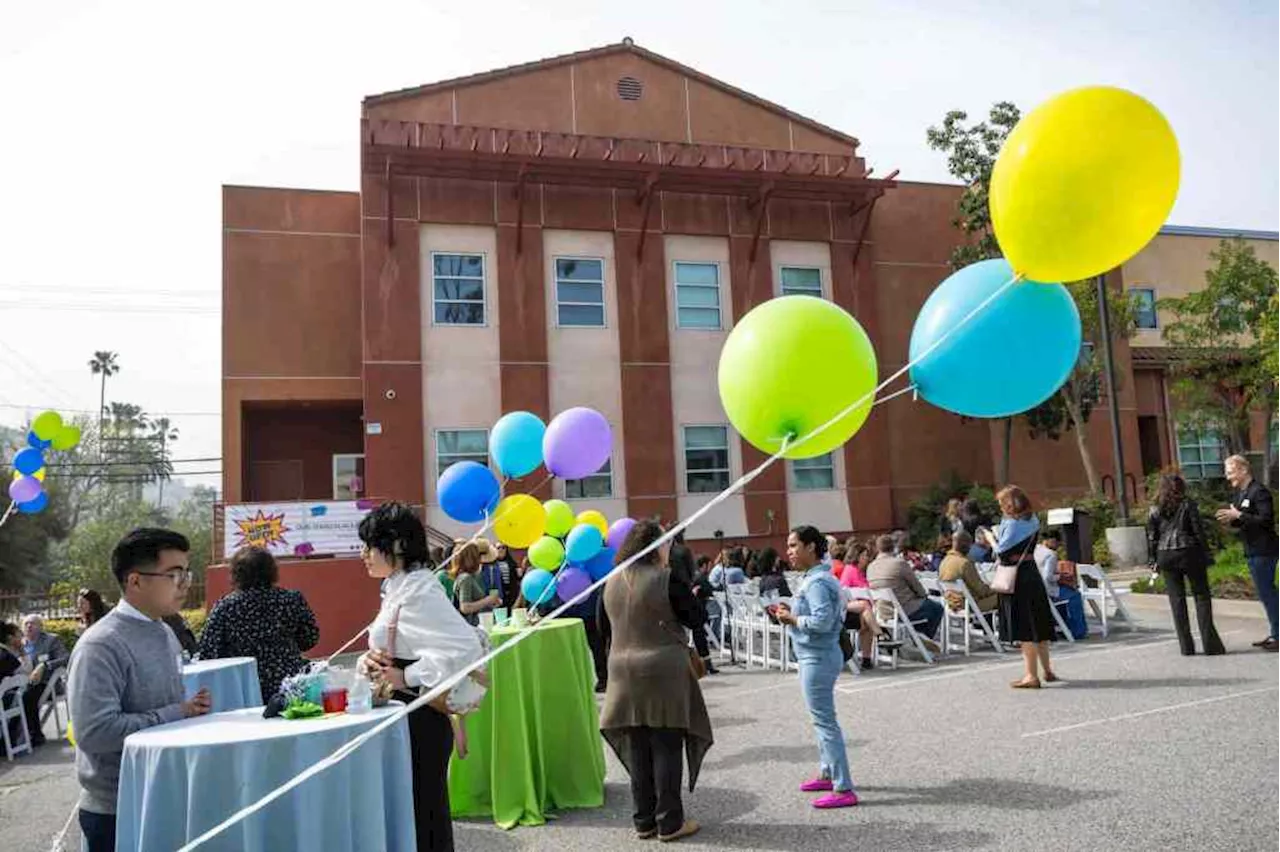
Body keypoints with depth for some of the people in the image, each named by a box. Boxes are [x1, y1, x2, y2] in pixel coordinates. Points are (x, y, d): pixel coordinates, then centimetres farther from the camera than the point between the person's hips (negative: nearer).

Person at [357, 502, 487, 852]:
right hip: (400, 716, 9)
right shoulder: (397, 589, 10)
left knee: (423, 816, 1)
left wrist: (407, 678, -24)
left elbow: (466, 646, -31)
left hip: (419, 720, -9)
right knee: (406, 814, 18)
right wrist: (368, 660, -2)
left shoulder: (419, 591, -19)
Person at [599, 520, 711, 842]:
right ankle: (669, 822, 9)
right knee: (666, 748, 3)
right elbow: (697, 619, -7)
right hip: (664, 673, -5)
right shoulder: (667, 580, -14)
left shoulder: (612, 581, 4)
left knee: (638, 750, 12)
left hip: (625, 675, 5)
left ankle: (643, 821, 20)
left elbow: (603, 626, 14)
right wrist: (688, 597, 8)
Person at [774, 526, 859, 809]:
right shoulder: (820, 577, 11)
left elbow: (822, 621, -28)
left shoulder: (816, 582, -20)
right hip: (818, 656, 11)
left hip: (817, 658, -11)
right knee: (823, 718, 21)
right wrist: (791, 613, 6)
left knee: (825, 721, -5)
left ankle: (843, 790, 0)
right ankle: (828, 773, 35)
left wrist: (792, 619, -16)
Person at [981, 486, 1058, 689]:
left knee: (1024, 628, -3)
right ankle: (1047, 670, 26)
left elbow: (1001, 550, -17)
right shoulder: (1033, 520, 8)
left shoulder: (1012, 523, -16)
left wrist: (991, 538, -1)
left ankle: (1031, 676, 0)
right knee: (1038, 625, 16)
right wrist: (996, 539, 13)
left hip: (1016, 578, -8)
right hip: (1032, 574, 8)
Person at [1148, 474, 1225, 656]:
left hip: (1166, 557, 2)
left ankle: (1186, 647, 6)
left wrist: (1153, 560, 11)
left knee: (1177, 600, 5)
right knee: (1202, 596, 4)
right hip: (1189, 553, -2)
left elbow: (1151, 538, 5)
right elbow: (1198, 531, -5)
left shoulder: (1154, 510, 6)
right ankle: (1210, 644, -1)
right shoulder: (1188, 504, -2)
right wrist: (1206, 555, 0)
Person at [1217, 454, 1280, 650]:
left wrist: (1238, 515, -22)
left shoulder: (1259, 491, -14)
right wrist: (1231, 520, 0)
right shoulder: (1239, 493, 13)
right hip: (1252, 551, 10)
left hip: (1263, 551, -10)